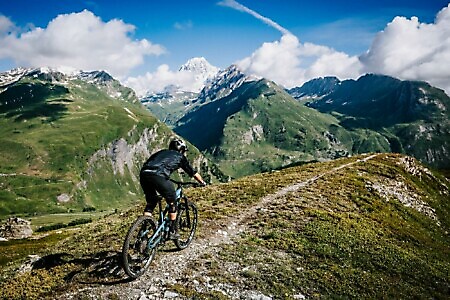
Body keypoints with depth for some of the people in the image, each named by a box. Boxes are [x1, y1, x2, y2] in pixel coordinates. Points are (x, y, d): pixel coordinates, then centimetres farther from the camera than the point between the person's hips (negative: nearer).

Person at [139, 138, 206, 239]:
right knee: (172, 202, 16)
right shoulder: (180, 157, 24)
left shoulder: (161, 152, 35)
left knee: (151, 202, 25)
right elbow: (193, 173, 32)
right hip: (158, 176, -5)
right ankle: (172, 231, 21)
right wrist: (202, 182, 48)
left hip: (143, 173, 5)